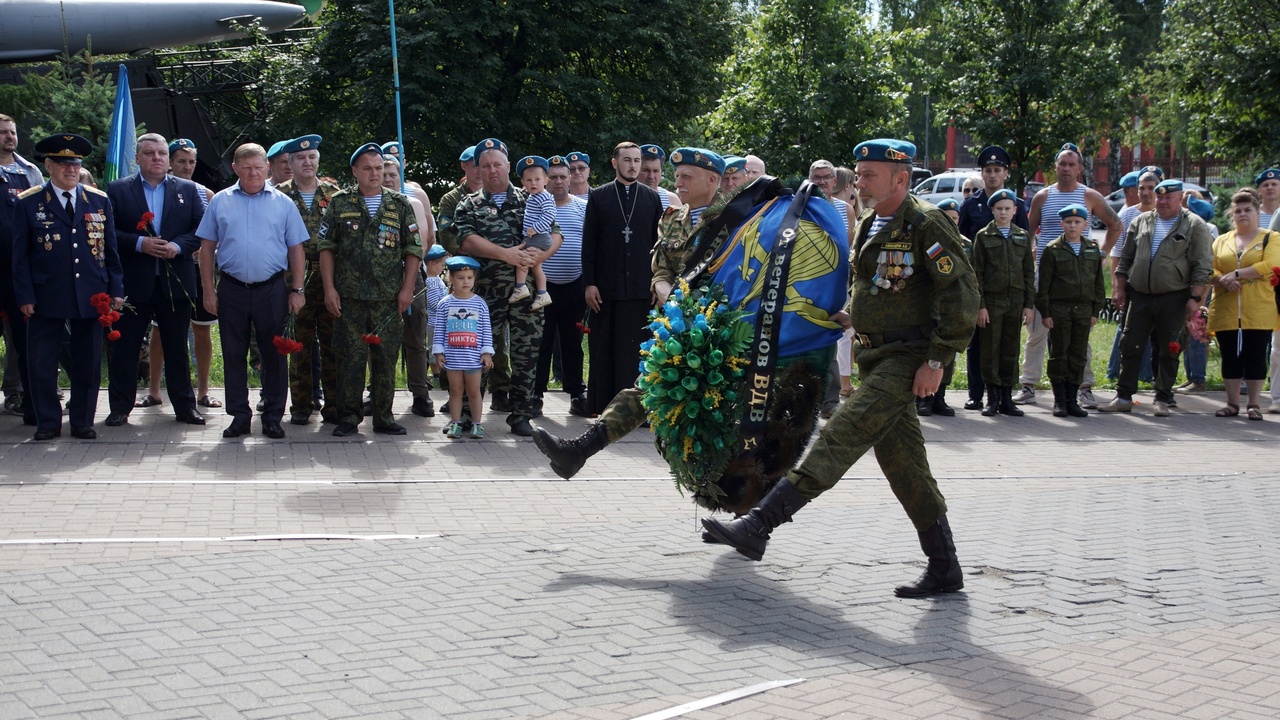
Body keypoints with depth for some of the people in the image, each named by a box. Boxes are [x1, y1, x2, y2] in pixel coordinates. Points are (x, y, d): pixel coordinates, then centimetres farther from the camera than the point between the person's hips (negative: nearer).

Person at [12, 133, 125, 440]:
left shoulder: (99, 201, 9)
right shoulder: (28, 203, 2)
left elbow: (110, 251, 11)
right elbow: (20, 254, 1)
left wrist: (116, 290, 6)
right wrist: (25, 296, -5)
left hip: (91, 297, 2)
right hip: (46, 297, -2)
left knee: (88, 364, 6)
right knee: (42, 363, 1)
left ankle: (82, 422, 17)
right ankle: (47, 422, 13)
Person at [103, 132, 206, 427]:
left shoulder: (188, 190, 8)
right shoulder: (118, 190, 4)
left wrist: (178, 246, -13)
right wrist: (138, 243, -16)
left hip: (175, 282, 1)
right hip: (133, 283, -1)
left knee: (177, 347, 8)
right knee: (124, 347, 3)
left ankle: (185, 405, 16)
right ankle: (120, 407, 12)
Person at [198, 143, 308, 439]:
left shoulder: (283, 203, 4)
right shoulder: (219, 202, 6)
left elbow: (296, 250, 5)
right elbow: (207, 248, 6)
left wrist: (297, 290, -1)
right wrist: (208, 289, 0)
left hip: (272, 289, -1)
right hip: (232, 290, 1)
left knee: (274, 355, 3)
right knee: (234, 355, 6)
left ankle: (273, 417, 12)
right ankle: (239, 416, 15)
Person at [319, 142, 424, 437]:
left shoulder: (400, 205, 8)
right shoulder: (340, 204, 6)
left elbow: (413, 249, 7)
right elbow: (326, 247, 5)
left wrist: (407, 289, -1)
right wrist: (329, 288, -3)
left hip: (389, 298, 1)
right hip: (348, 296, -1)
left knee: (386, 358, 3)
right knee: (350, 357, 0)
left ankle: (384, 417, 12)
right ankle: (348, 417, 9)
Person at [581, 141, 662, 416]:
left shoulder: (652, 198, 9)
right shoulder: (599, 197, 6)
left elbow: (659, 244, 10)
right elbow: (589, 243, 4)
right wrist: (589, 283, -3)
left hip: (642, 288, 1)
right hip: (607, 288, 0)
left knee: (638, 350, -1)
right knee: (604, 350, 2)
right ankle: (603, 408, 8)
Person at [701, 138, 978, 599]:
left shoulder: (927, 225, -12)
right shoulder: (870, 227, 15)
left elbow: (962, 296, -16)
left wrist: (937, 360, -18)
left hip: (908, 361, -10)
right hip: (876, 358, 10)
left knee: (843, 435, -19)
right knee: (902, 464, 8)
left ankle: (758, 526, -26)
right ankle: (945, 569, 15)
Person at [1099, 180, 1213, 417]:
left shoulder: (1194, 225, -1)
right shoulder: (1141, 222, 11)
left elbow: (1202, 266, -4)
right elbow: (1126, 259, 16)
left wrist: (1195, 298, -10)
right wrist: (1120, 288, 10)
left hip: (1174, 298, -3)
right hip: (1139, 296, 4)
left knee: (1168, 351, 3)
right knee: (1130, 346, 3)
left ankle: (1162, 400, 12)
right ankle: (1124, 397, 10)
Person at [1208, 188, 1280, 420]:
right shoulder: (1221, 241, 15)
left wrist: (1237, 274, -16)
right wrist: (1223, 280, -16)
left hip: (1258, 312, -3)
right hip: (1225, 312, 3)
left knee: (1255, 357, -2)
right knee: (1230, 357, 4)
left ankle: (1254, 404, 6)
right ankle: (1232, 403, 13)